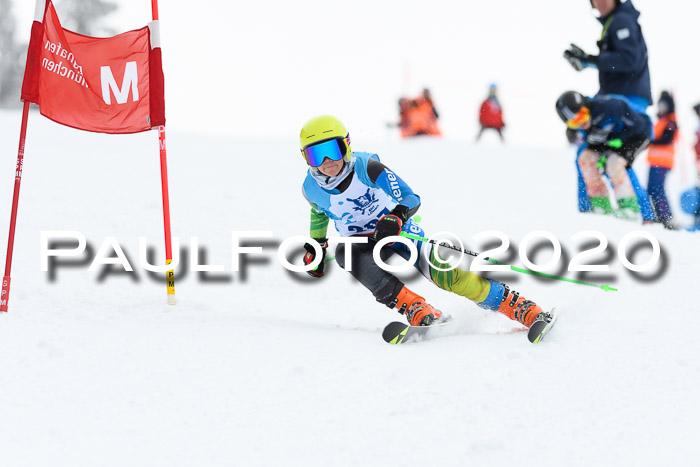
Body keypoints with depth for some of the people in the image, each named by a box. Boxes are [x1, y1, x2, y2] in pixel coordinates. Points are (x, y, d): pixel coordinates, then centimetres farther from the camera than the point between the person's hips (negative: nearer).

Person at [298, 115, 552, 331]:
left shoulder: (366, 167, -22)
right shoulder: (312, 188, -9)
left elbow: (410, 198, -26)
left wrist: (396, 217, -45)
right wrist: (316, 246, 16)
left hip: (400, 231, -2)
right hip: (363, 243, 3)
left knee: (443, 274, -21)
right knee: (344, 254, -34)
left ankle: (522, 308, -12)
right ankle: (418, 311, -38)